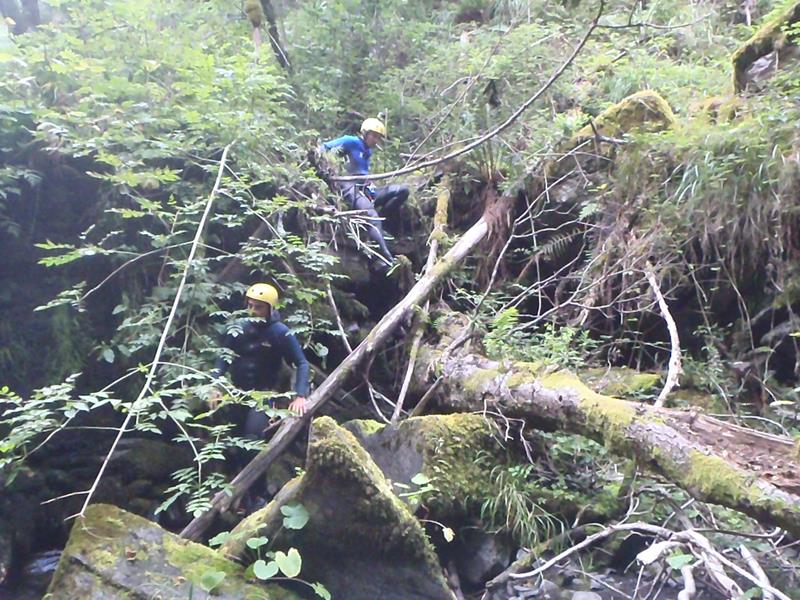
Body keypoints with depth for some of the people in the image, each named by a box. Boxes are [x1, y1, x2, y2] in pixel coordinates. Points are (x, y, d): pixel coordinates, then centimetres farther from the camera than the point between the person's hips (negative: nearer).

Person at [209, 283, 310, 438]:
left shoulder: (280, 333, -14)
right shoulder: (240, 327, -5)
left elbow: (301, 364, -13)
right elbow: (223, 358, 0)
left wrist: (300, 396, -24)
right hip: (236, 391, 4)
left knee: (253, 433, -22)